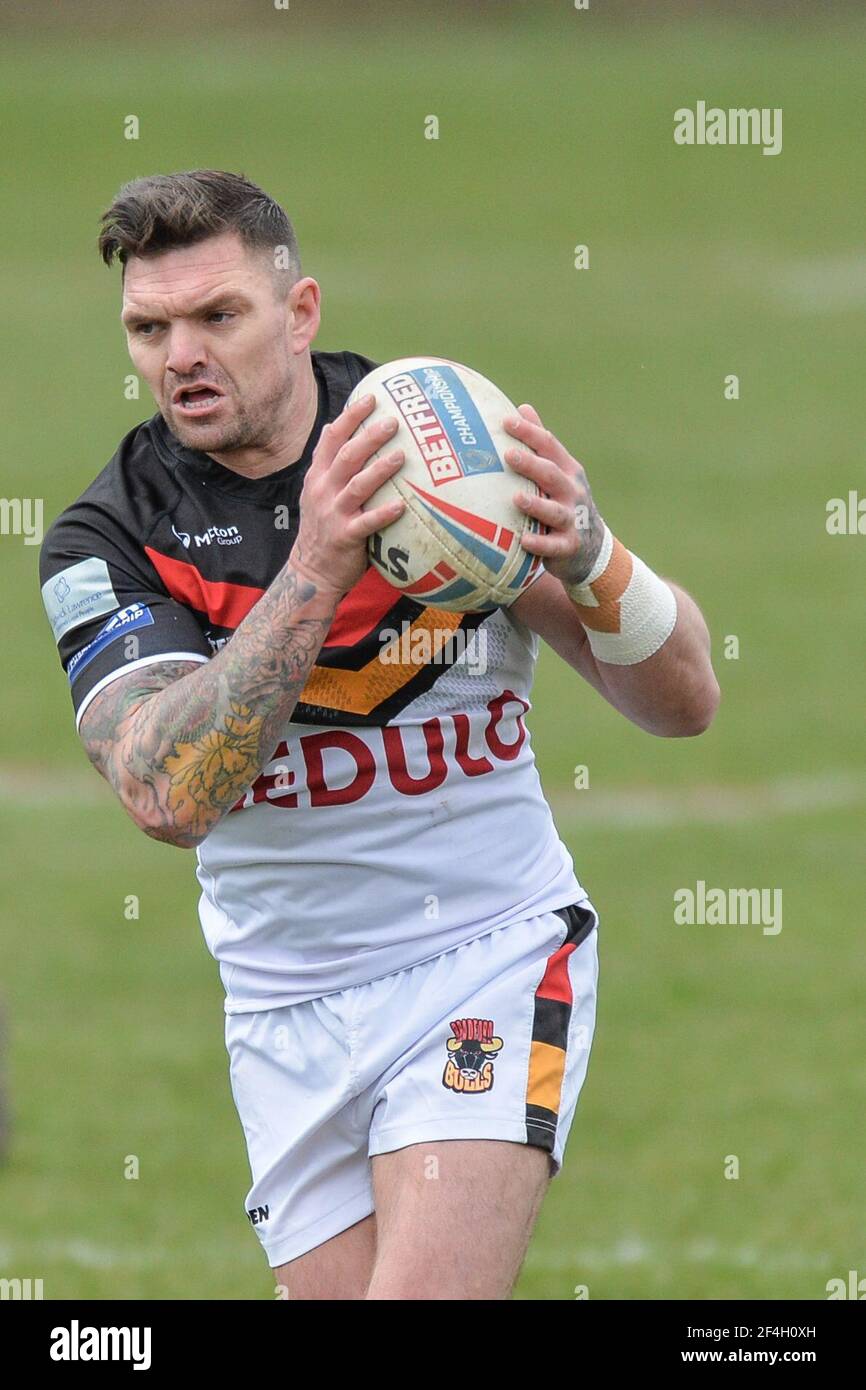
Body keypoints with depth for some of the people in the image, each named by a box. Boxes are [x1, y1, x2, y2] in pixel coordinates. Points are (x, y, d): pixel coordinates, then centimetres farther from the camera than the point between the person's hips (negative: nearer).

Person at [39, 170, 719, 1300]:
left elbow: (682, 701, -6)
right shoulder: (109, 539, -8)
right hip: (288, 1015, 2)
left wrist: (587, 557, -28)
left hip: (489, 960, -2)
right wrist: (313, 572, -36)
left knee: (421, 1302, -21)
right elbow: (169, 798, -25)